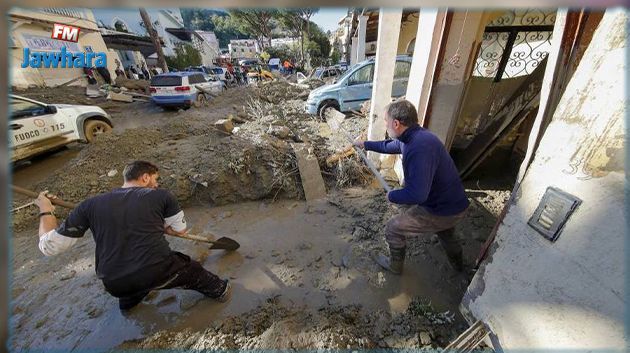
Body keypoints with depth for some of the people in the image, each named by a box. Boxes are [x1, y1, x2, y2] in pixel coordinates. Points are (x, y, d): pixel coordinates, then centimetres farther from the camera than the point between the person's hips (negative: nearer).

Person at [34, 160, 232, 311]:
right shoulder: (161, 195, -4)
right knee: (191, 268, 27)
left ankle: (129, 300, 61)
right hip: (159, 273, -4)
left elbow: (49, 247, 10)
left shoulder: (90, 205, 3)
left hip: (115, 286, 4)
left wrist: (45, 211, 23)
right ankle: (220, 291, 45)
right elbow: (180, 229, 9)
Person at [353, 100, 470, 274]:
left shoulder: (419, 147, -34)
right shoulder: (414, 135, -2)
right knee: (443, 226, 39)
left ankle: (395, 265, 32)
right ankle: (456, 261, 65)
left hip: (443, 210, -9)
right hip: (455, 202, 9)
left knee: (393, 228, 5)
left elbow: (417, 194, -37)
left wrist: (392, 196, -18)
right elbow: (390, 145, 19)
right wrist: (365, 144, 27)